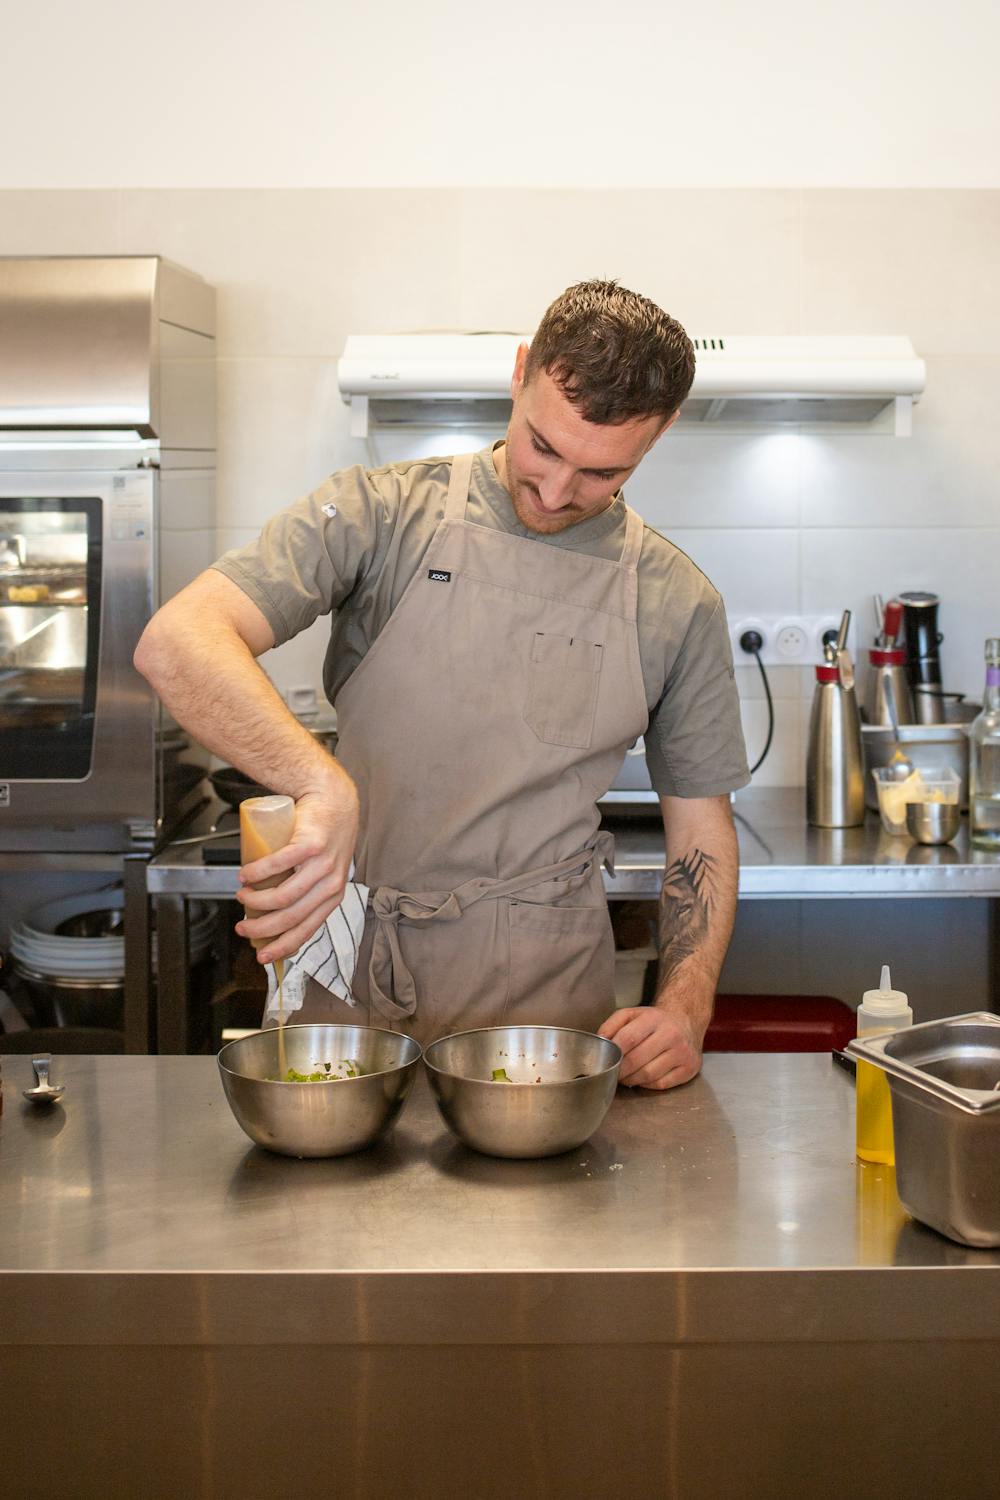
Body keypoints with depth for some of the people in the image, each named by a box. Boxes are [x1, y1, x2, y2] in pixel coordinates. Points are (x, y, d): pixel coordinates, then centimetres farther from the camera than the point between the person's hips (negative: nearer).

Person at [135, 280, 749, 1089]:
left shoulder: (677, 603, 1)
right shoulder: (380, 514, -6)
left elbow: (701, 827, 9)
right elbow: (179, 642, -20)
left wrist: (685, 1008, -6)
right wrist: (323, 784, -36)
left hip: (547, 993, 2)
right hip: (352, 978, -1)